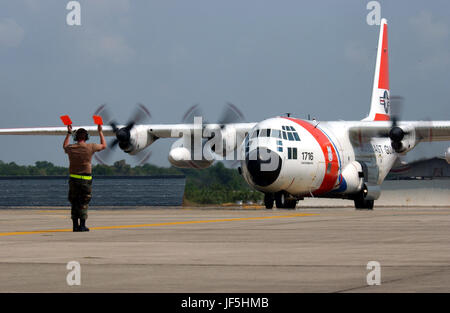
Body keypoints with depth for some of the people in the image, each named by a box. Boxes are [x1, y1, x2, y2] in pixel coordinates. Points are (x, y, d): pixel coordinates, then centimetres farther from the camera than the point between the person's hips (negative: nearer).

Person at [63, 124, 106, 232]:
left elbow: (65, 146, 27)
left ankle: (75, 226, 8)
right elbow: (103, 145, 10)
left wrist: (69, 133, 33)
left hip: (73, 179, 2)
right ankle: (82, 226, -1)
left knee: (74, 203, 10)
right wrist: (100, 131, 20)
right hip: (85, 179, -2)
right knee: (83, 204, 3)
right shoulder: (90, 147, -8)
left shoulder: (71, 148, -1)